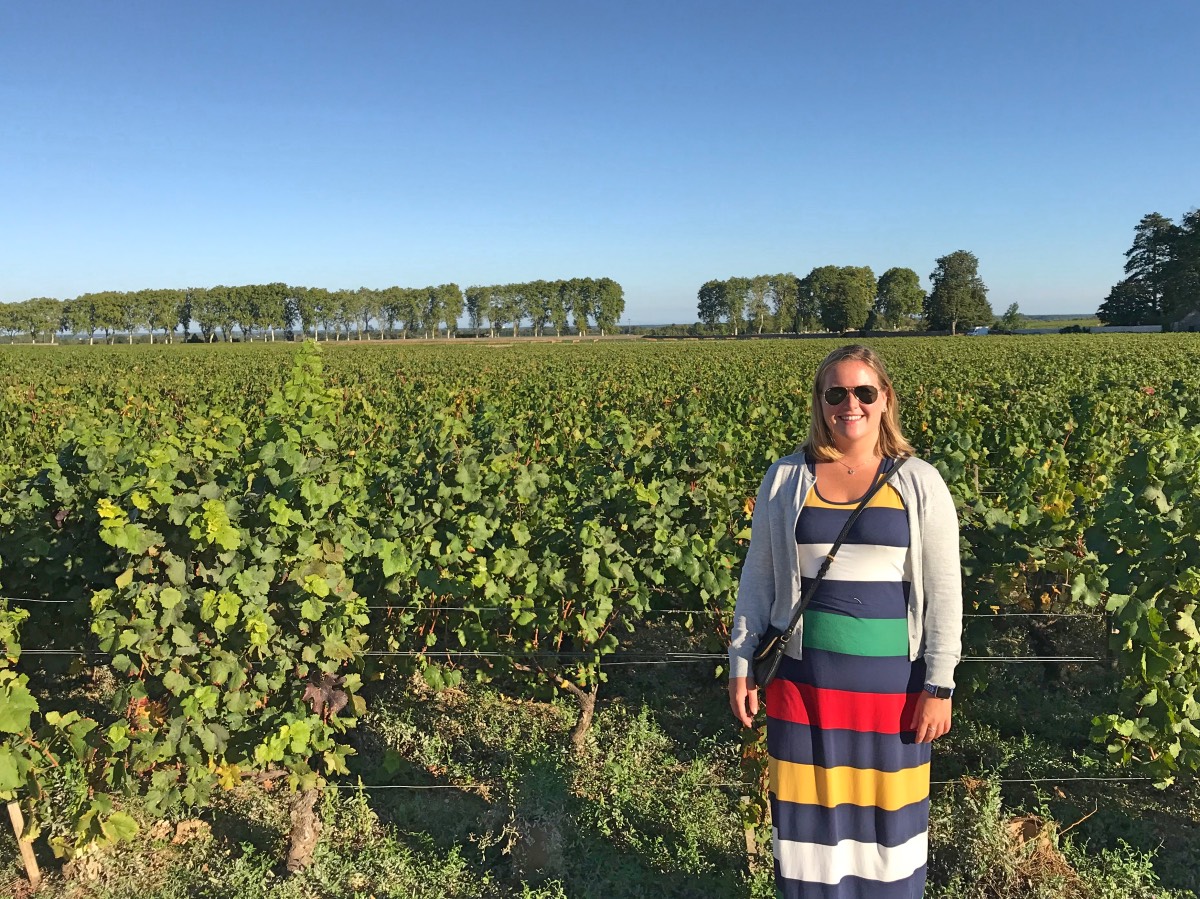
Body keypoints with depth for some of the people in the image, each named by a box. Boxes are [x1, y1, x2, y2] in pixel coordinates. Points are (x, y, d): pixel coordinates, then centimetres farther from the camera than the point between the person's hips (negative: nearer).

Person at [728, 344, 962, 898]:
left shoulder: (920, 483, -4)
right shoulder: (784, 479, 0)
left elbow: (943, 593, -3)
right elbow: (758, 579, 5)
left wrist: (939, 687, -6)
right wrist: (741, 663, 2)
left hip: (890, 680, -1)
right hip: (803, 676, 1)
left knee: (888, 809, 14)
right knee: (808, 806, 13)